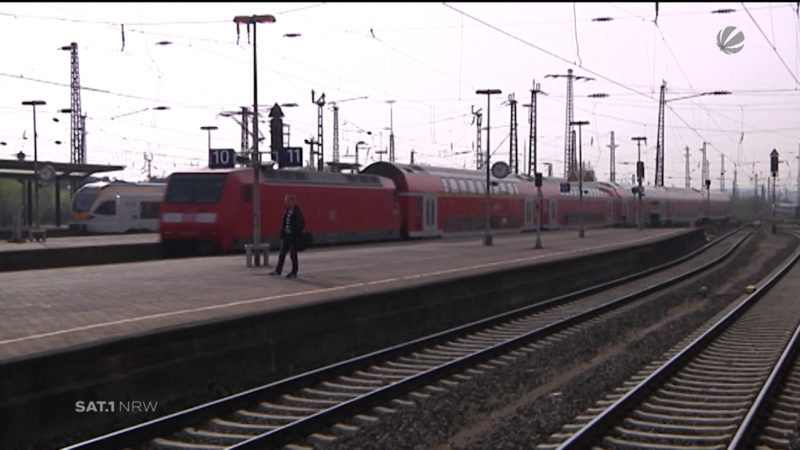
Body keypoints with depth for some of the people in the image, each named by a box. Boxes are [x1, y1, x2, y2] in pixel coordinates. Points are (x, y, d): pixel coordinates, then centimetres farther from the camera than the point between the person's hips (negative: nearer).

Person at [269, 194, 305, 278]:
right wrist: (282, 233, 7)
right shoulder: (286, 211, 10)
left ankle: (294, 273, 9)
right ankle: (278, 271, 14)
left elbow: (302, 224, -12)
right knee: (282, 254, 9)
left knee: (293, 255, 1)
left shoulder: (297, 212, -11)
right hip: (285, 236, 7)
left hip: (293, 237, -7)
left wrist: (298, 233, -13)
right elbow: (283, 223, 14)